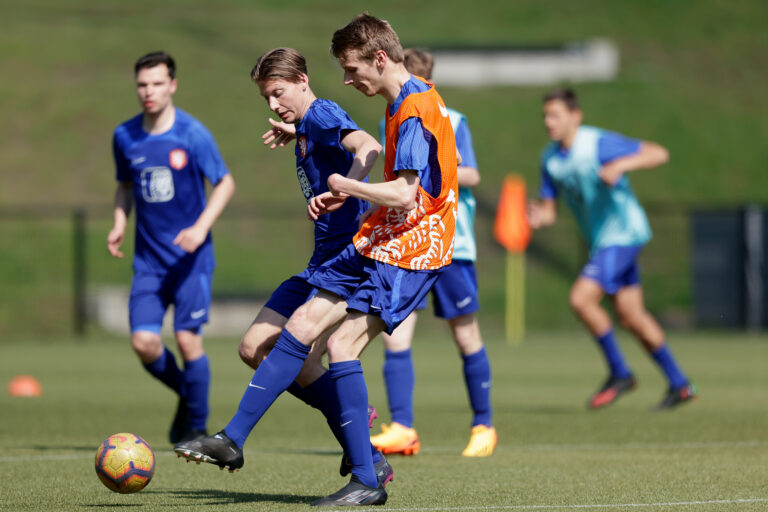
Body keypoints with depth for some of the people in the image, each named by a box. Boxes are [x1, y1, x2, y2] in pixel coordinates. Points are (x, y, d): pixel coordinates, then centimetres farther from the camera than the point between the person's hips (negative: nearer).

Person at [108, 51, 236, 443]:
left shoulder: (192, 134, -9)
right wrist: (119, 225, 2)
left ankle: (196, 425, 8)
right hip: (148, 259, 3)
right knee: (143, 342, -8)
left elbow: (225, 183, -1)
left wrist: (202, 227, -15)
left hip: (190, 255, -3)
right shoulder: (125, 136, 2)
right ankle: (185, 394, 21)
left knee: (188, 338, -11)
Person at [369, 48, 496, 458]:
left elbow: (471, 176, -8)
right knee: (394, 337, -9)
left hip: (450, 244, -3)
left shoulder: (451, 123, -2)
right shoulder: (390, 126, 10)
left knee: (466, 337, 3)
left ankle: (483, 427, 16)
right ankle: (402, 429, -7)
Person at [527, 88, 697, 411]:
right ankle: (679, 385, 20)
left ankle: (619, 374, -5)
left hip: (623, 233, -8)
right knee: (631, 317, 10)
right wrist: (538, 217, -17)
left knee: (580, 299, -19)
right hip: (601, 239, 8)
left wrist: (621, 165, -34)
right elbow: (549, 210, 7)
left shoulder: (599, 143, -17)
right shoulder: (550, 158, 5)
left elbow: (659, 154, -19)